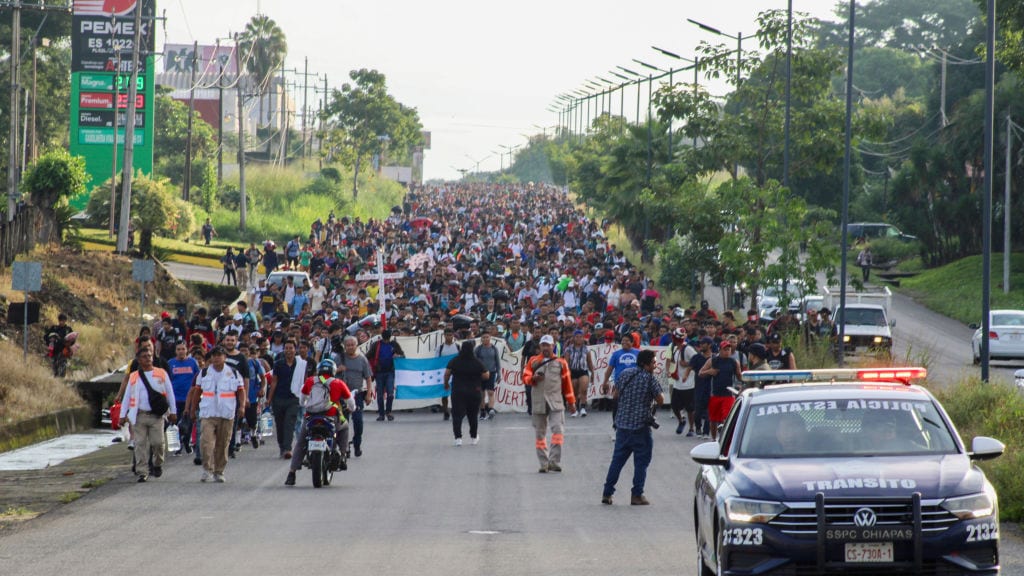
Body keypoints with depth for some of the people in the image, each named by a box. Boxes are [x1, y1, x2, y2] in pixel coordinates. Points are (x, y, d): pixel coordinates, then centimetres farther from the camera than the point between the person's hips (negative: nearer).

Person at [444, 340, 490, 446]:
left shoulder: (454, 361, -5)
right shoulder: (477, 362, -7)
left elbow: (447, 373, -2)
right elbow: (485, 376, -7)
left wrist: (446, 384, 16)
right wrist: (487, 373, 16)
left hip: (458, 391, -1)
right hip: (474, 392, 1)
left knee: (457, 415, 0)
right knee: (472, 415, 17)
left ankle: (458, 437, -15)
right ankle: (473, 437, 29)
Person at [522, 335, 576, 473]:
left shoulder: (561, 362, 7)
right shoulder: (533, 361, 9)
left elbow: (567, 382, 9)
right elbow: (525, 377, 7)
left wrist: (571, 401, 10)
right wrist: (533, 378, -16)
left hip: (556, 402, -1)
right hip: (538, 402, 1)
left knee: (558, 429, -15)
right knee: (540, 433, 5)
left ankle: (554, 462, -15)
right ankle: (544, 464, 11)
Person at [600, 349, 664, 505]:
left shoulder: (625, 374, 6)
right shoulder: (649, 378, -10)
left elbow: (615, 395, 9)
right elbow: (660, 400, -8)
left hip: (622, 423, 5)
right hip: (640, 425, -5)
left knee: (618, 459, 12)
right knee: (641, 461, 4)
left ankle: (607, 493, 12)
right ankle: (637, 495, 2)